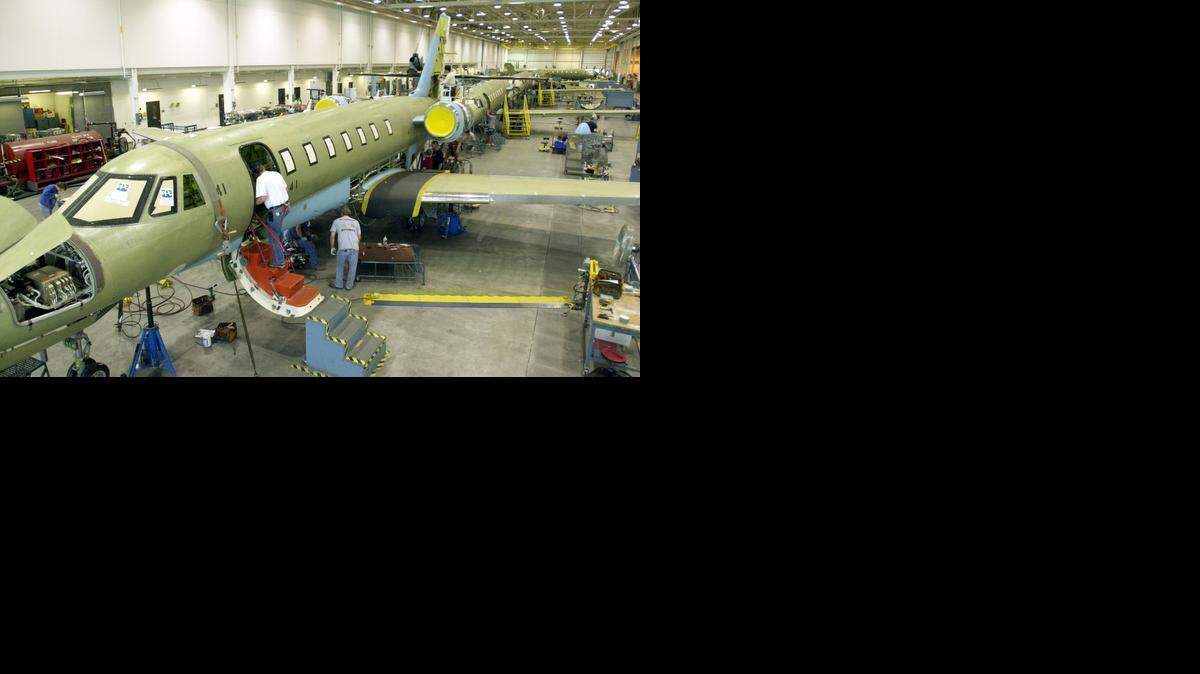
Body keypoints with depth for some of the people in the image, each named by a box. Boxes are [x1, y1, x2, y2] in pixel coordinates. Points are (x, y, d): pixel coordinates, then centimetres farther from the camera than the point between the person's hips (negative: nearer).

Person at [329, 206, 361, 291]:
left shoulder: (337, 221, 10)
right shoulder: (355, 222, 15)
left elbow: (332, 236, 5)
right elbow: (359, 236, 18)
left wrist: (332, 247, 16)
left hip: (342, 248, -1)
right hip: (354, 248, 1)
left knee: (340, 266, 17)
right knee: (352, 267, 12)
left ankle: (338, 284, 27)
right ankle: (349, 285, 19)